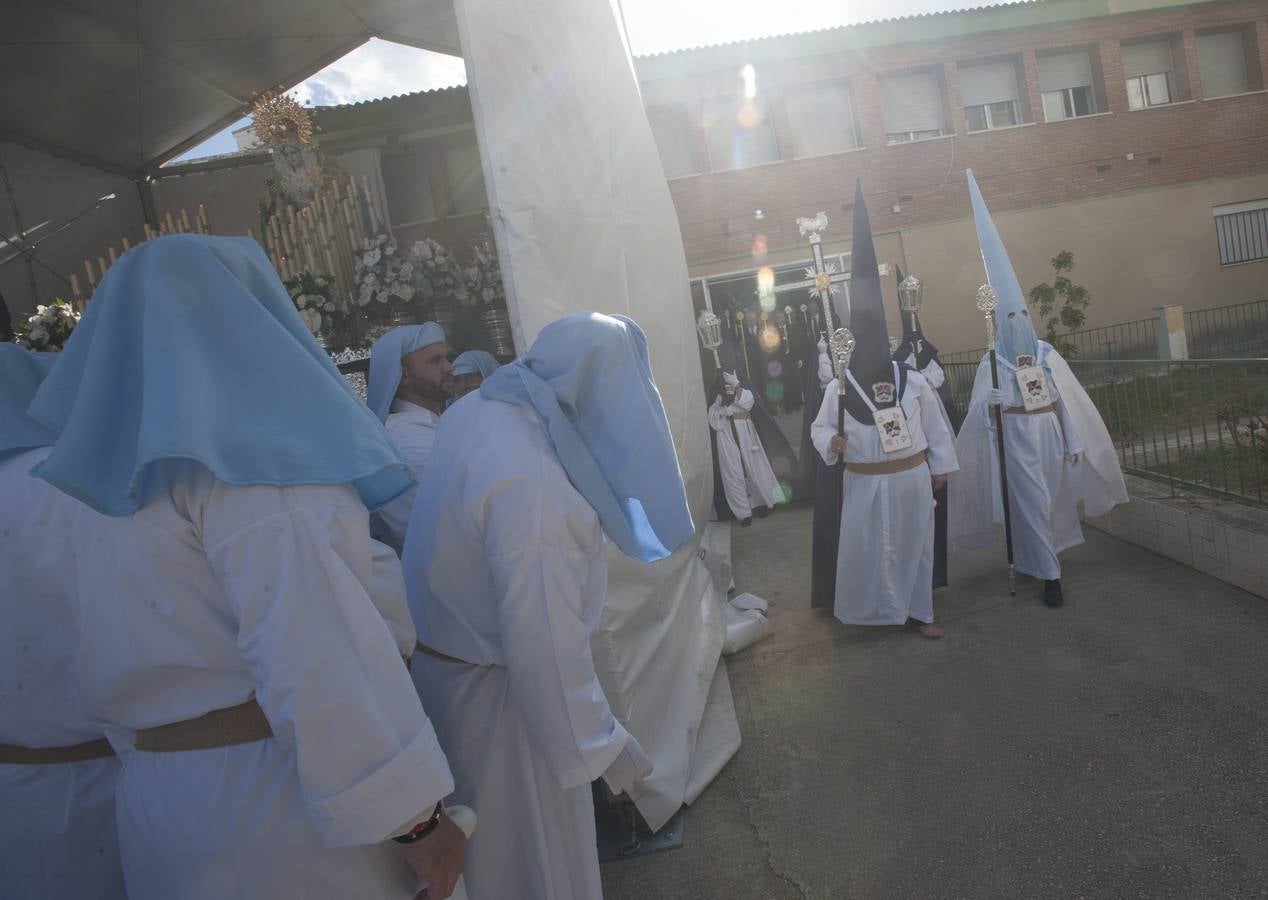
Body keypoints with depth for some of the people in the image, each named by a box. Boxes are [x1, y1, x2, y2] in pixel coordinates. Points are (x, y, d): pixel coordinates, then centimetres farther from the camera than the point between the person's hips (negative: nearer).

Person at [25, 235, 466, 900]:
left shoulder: (102, 476, 8)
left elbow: (124, 654, 14)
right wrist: (411, 809, -21)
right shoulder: (249, 438, -17)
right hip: (277, 794, -7)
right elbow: (312, 648, -25)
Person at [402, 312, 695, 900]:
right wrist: (602, 743, -19)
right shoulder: (528, 481, -34)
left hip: (452, 658, 9)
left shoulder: (478, 410, -4)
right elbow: (544, 641, -30)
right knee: (533, 847, 16)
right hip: (496, 687, -9)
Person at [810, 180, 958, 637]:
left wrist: (940, 466, 5)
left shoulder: (913, 380, -4)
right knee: (866, 547, 5)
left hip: (912, 478, 2)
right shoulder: (837, 387, -8)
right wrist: (832, 441, -23)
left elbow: (935, 426, 3)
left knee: (914, 544, 13)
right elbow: (820, 427, -2)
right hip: (865, 483, -1)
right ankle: (872, 609, 23)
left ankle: (918, 610, 28)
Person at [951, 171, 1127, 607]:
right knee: (1032, 503, -4)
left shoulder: (1048, 354, 4)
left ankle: (1037, 556, 36)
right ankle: (1049, 574, 1)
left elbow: (1068, 401, 6)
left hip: (1050, 436, 5)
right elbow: (978, 410, -8)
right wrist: (988, 406, -29)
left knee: (1051, 499, 16)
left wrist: (1074, 442, 4)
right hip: (1017, 440, -4)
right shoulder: (991, 363, -6)